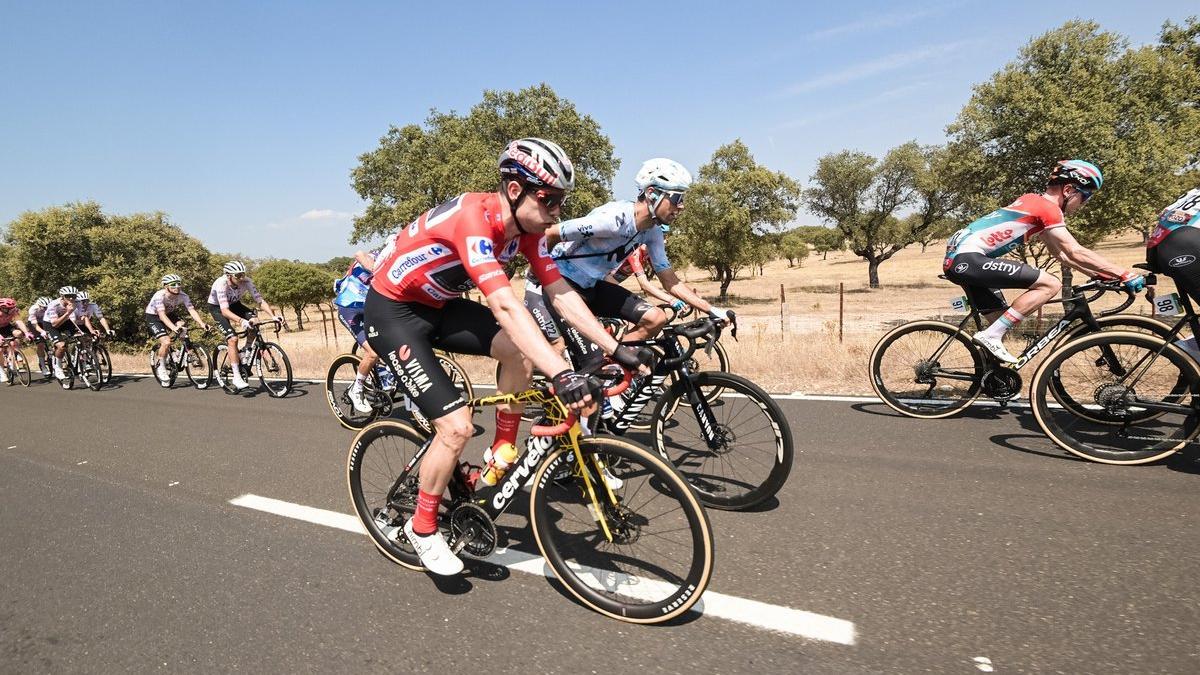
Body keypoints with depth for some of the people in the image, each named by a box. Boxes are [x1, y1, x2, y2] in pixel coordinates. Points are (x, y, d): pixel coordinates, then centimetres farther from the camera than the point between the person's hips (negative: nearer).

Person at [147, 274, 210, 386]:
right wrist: (174, 327, -57)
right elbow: (162, 315, -41)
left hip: (169, 315, 5)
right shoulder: (160, 296, -31)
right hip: (153, 317, -5)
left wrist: (202, 324, -44)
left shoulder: (182, 296, -19)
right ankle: (161, 367, -2)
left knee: (182, 325, -25)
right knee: (166, 342, -23)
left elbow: (192, 310, -28)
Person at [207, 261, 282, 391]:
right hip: (217, 307, -4)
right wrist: (241, 321, -59)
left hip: (234, 304, 4)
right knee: (233, 338, -22)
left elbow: (260, 301, -26)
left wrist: (273, 316, -40)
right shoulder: (221, 284, -36)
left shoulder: (246, 281, -25)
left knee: (254, 323, -23)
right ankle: (237, 377, -17)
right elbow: (224, 310, -43)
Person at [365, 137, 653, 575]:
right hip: (392, 309, -7)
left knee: (518, 350, -15)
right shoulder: (474, 217, -32)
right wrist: (561, 375, -50)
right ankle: (422, 529, 11)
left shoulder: (526, 227, -7)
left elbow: (560, 293, -8)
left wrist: (616, 349, -14)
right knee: (457, 427, -15)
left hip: (439, 304, 7)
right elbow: (505, 307, -43)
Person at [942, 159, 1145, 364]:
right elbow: (1076, 253, -11)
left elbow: (1061, 254, 25)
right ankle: (991, 336, -12)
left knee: (1002, 321, 14)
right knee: (1050, 284, -13)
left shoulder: (1035, 202, 22)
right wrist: (1126, 274, -6)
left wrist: (1101, 275, 21)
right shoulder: (1048, 207, -7)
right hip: (968, 258, -10)